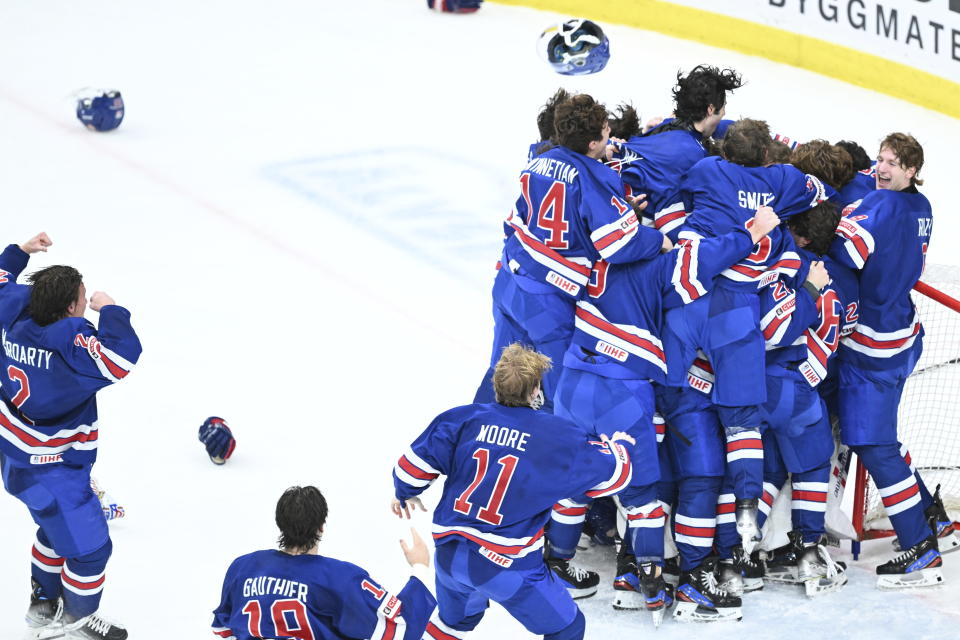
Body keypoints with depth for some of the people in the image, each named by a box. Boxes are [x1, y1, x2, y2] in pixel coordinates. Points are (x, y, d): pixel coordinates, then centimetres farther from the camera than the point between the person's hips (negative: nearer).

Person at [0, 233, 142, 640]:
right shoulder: (68, 341, -30)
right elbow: (121, 359, -40)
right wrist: (109, 311, -27)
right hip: (50, 470, -10)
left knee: (59, 526, 31)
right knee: (88, 547, 4)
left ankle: (44, 604, 45)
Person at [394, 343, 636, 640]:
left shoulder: (463, 420, -3)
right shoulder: (560, 438, -11)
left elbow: (414, 465, 3)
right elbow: (613, 473, 1)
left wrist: (404, 493, 26)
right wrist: (618, 447, 25)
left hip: (450, 555, 5)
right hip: (509, 566, -5)